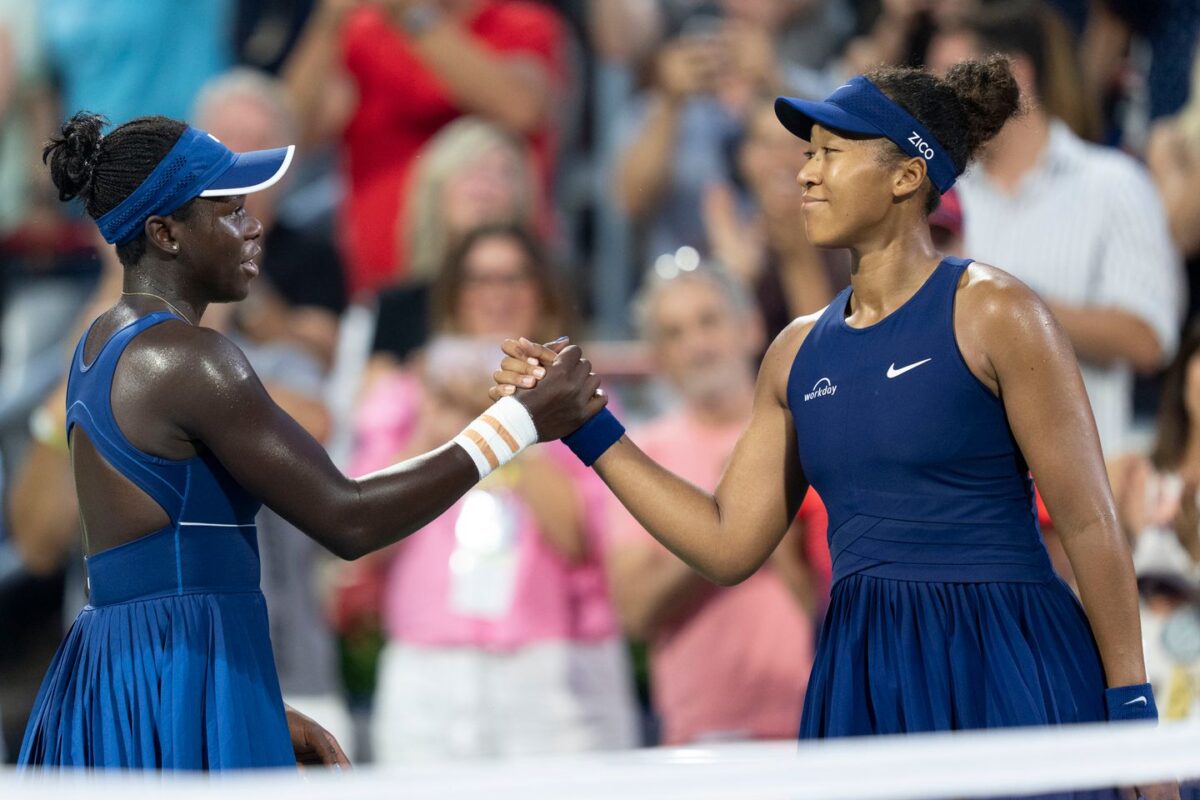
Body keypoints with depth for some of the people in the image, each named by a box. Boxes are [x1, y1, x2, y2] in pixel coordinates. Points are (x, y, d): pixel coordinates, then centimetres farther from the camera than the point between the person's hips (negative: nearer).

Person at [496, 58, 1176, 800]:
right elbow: (729, 544, 13)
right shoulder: (801, 351, 12)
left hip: (1004, 681, -5)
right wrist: (586, 425, 9)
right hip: (861, 681, 5)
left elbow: (1090, 523, -6)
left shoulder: (990, 312, -6)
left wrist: (1133, 712, -10)